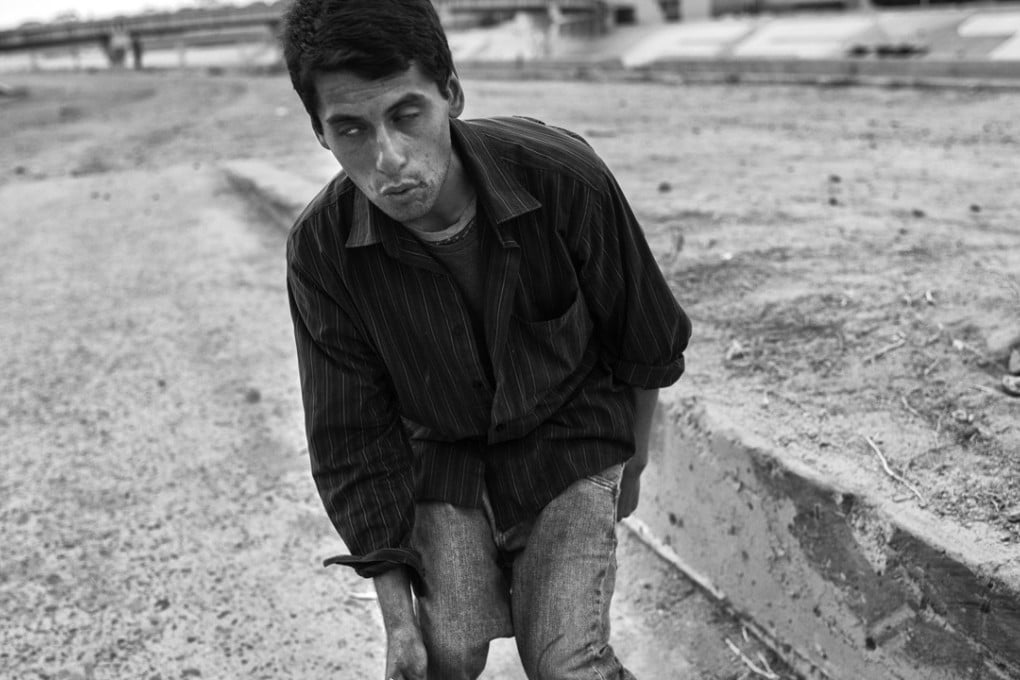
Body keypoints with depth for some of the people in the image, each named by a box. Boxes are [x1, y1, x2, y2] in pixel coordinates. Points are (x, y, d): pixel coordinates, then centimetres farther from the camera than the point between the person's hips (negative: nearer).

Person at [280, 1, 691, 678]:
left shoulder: (564, 178, -26)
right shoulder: (322, 249, -21)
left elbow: (647, 342, -7)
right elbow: (354, 442, -12)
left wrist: (632, 466, 7)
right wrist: (397, 616, -12)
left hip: (566, 439, -1)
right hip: (439, 451, 2)